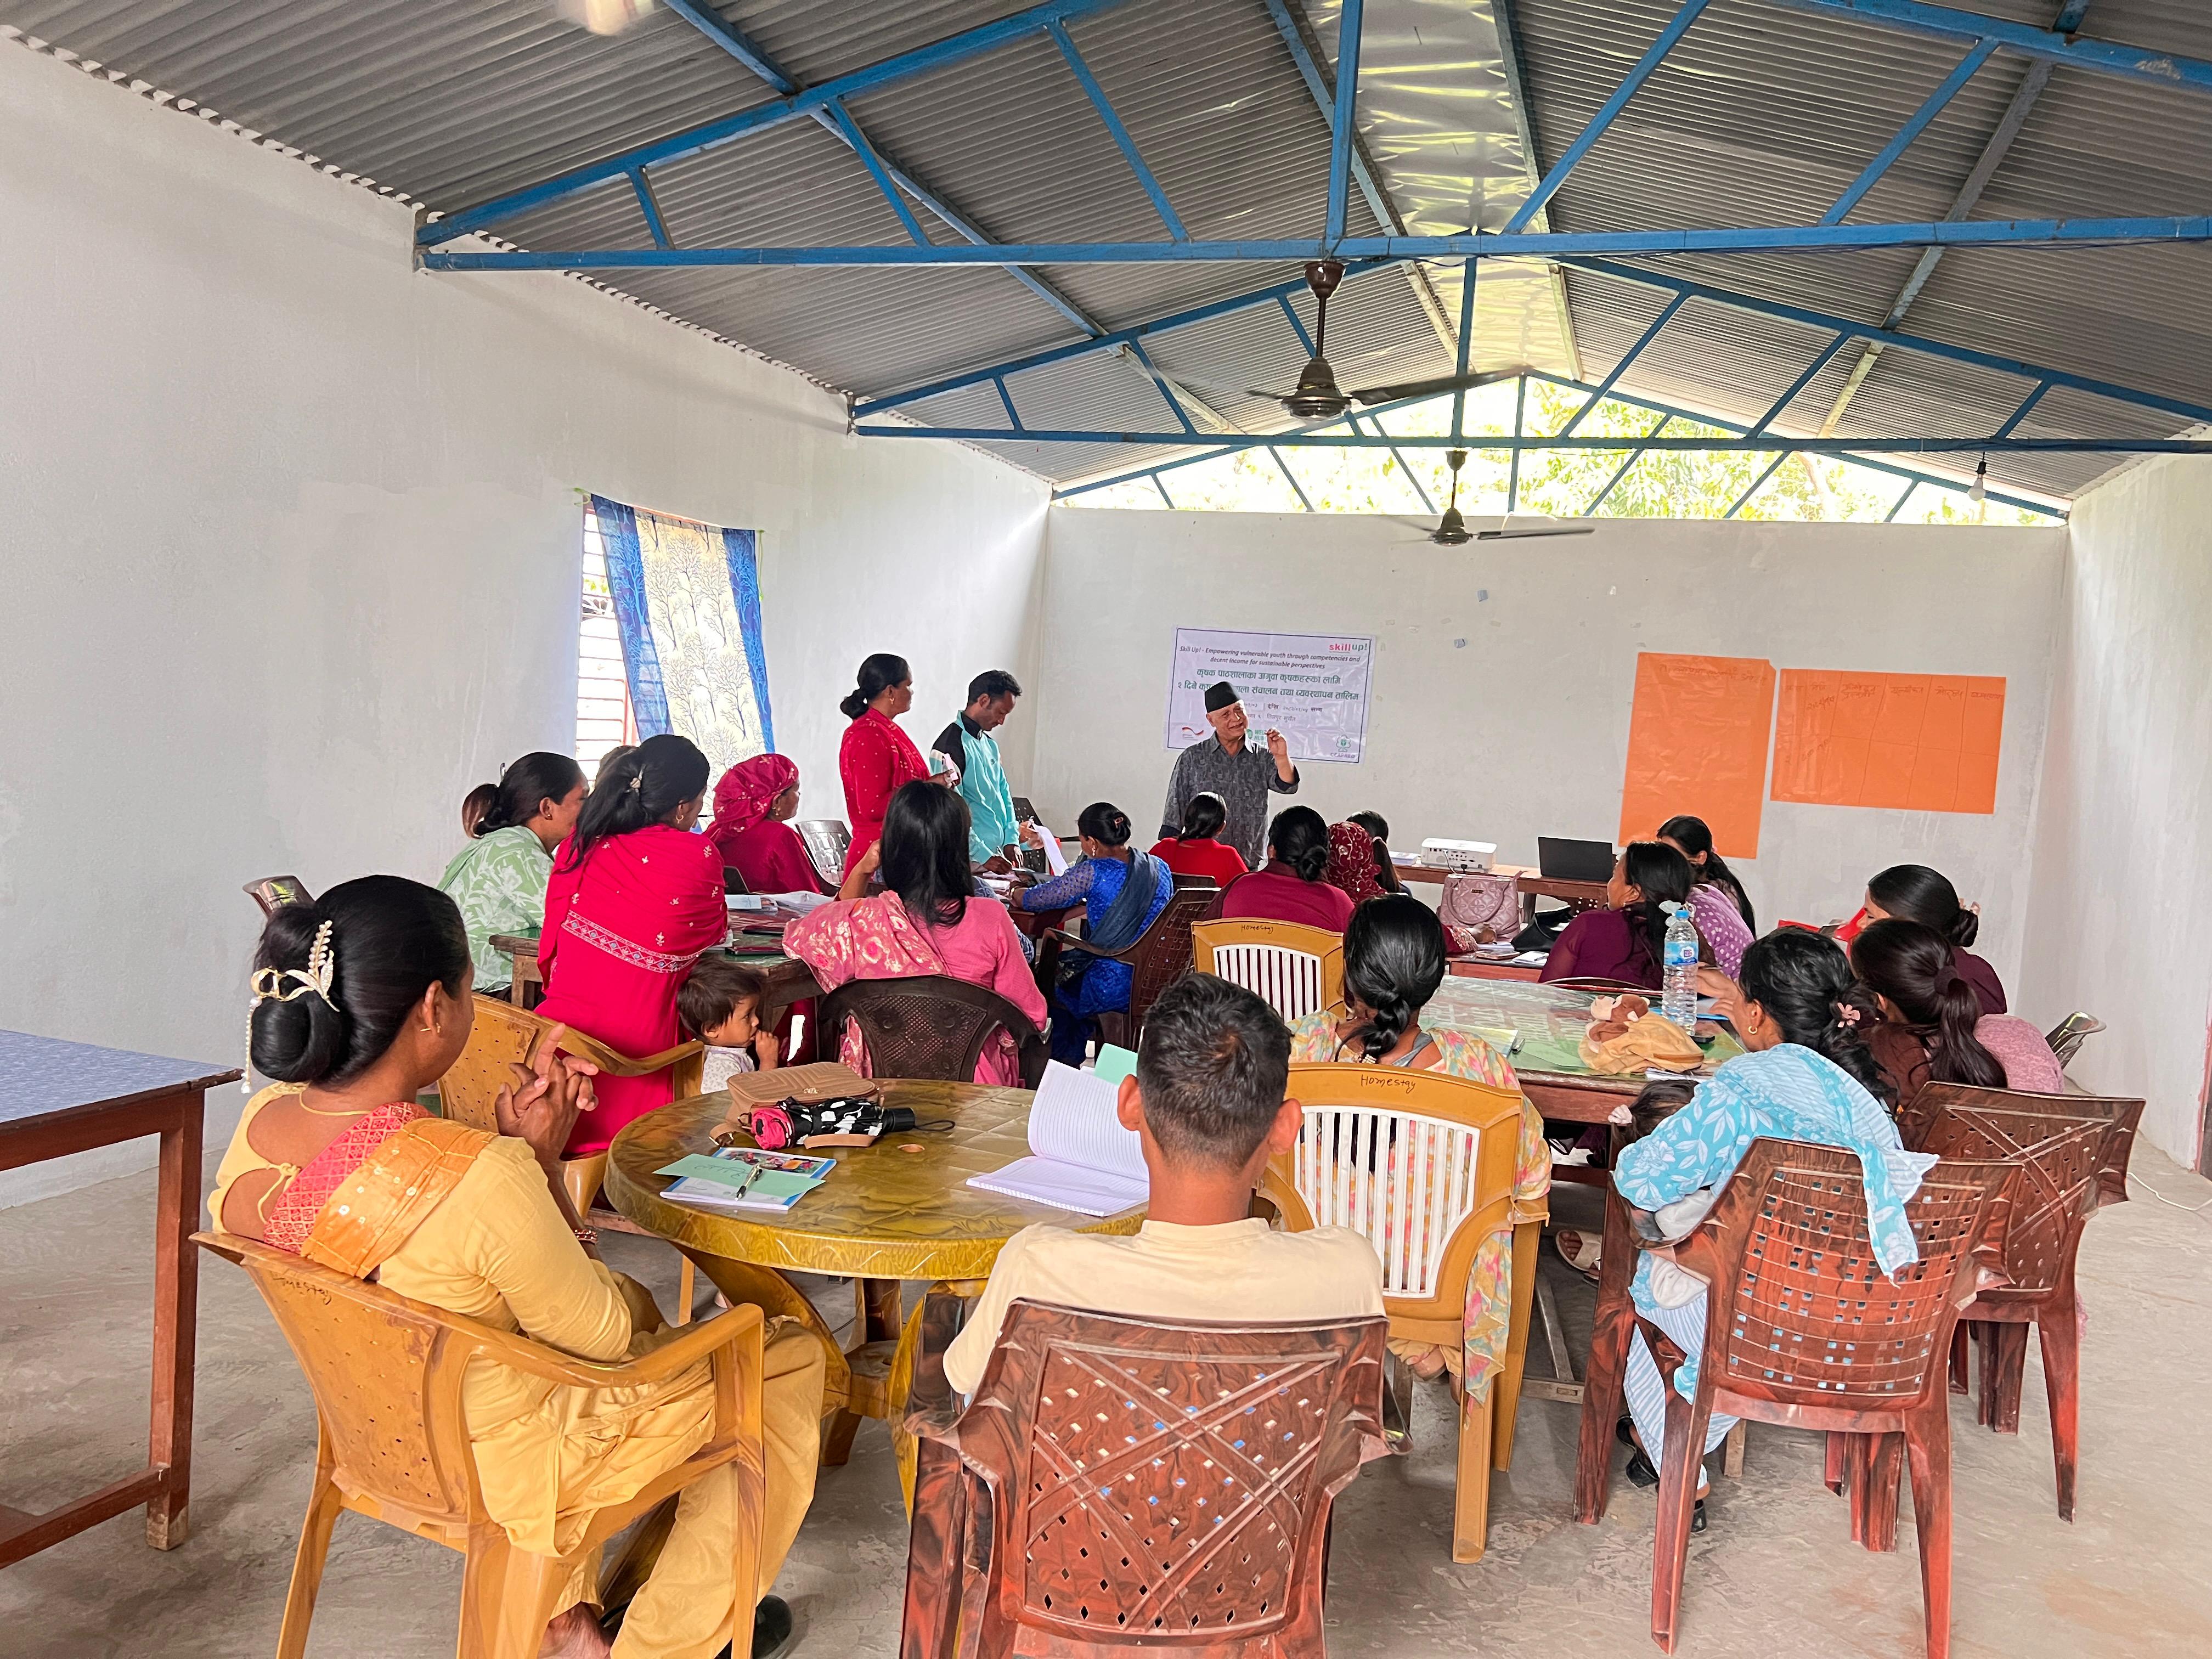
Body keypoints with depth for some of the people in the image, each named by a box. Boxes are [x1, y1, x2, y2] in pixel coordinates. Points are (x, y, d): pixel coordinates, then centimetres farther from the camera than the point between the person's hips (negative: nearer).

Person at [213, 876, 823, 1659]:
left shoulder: (259, 1125, -13)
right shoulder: (484, 1178, -36)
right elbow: (603, 1339, -19)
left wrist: (510, 1142, -8)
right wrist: (541, 1161, -15)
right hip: (498, 1470, -7)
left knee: (631, 1298, 31)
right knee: (792, 1358, 11)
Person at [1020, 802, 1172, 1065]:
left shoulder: (1092, 871, -15)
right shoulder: (1160, 868, 4)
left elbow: (1037, 899, -6)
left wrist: (1018, 892, 16)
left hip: (1111, 990, -7)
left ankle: (1063, 1060, 40)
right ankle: (1072, 1058, 41)